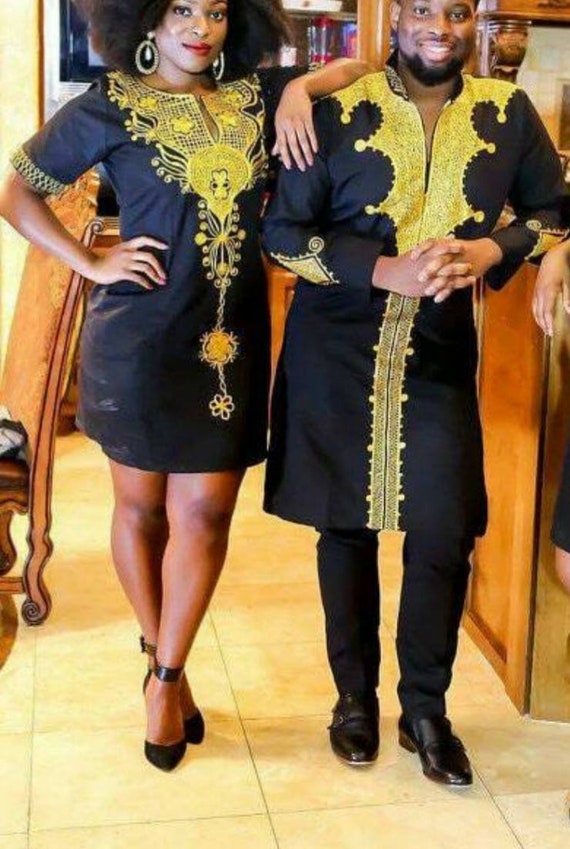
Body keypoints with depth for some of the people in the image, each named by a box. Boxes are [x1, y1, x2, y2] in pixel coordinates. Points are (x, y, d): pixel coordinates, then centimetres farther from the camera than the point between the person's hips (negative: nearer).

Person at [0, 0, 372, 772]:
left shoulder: (257, 95, 7)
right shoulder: (109, 108, -2)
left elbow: (358, 67, 14)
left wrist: (302, 88, -5)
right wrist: (91, 265, -6)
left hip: (233, 337, 3)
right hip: (139, 336, -2)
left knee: (204, 511, 2)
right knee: (142, 505, 9)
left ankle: (166, 679, 19)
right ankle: (164, 663, 29)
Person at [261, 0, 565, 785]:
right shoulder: (339, 113, -5)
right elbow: (283, 232, -5)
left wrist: (491, 251, -10)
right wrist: (387, 271, -18)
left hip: (440, 356, 2)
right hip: (337, 354, -1)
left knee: (445, 535, -1)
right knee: (348, 525, 9)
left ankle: (425, 710, 21)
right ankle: (355, 697, 29)